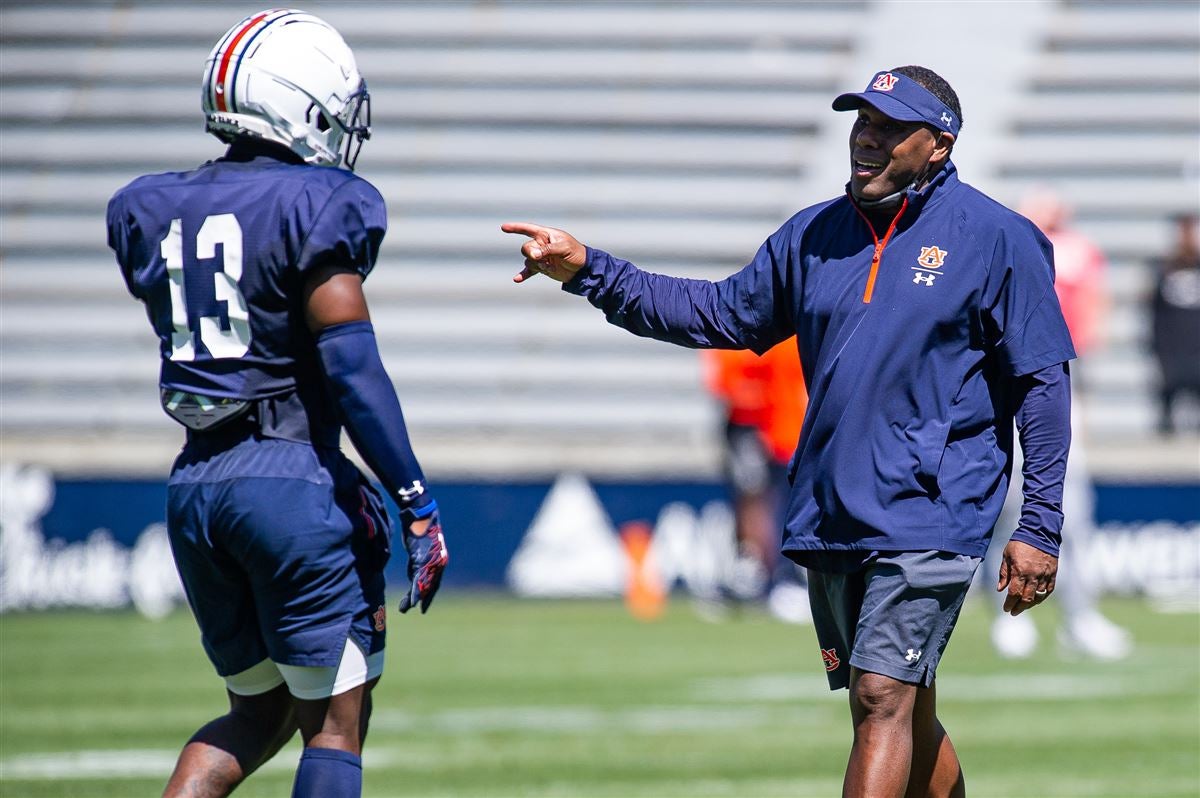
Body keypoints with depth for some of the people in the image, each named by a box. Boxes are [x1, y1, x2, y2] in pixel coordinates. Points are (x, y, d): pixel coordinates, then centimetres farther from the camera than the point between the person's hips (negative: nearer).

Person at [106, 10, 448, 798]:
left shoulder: (153, 211, 10)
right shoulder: (318, 207, -10)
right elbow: (353, 370, -14)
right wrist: (416, 505, -11)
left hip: (194, 489, 6)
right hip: (292, 479, -6)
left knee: (261, 709, 19)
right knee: (336, 723, 3)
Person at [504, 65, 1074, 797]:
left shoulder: (997, 239, -4)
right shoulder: (815, 235, 12)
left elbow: (1043, 382, -5)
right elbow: (720, 314, 15)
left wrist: (1039, 527, -9)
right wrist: (589, 271, 4)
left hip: (930, 516, -6)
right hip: (829, 518, 6)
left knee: (886, 700, -16)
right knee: (906, 717, 13)